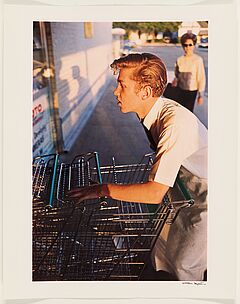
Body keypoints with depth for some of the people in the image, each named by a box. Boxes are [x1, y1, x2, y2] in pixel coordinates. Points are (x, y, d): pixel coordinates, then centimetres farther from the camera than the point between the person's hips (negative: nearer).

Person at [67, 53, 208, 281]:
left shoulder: (177, 122, -35)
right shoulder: (150, 112, -8)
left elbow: (155, 193, -35)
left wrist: (102, 190, -29)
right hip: (196, 196, 7)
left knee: (184, 266, 8)